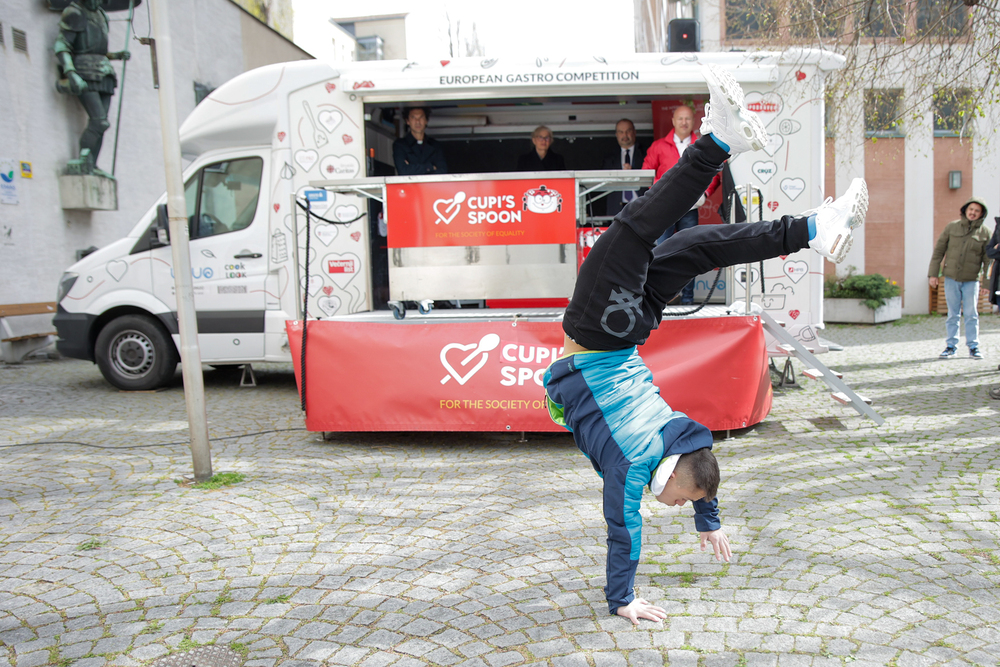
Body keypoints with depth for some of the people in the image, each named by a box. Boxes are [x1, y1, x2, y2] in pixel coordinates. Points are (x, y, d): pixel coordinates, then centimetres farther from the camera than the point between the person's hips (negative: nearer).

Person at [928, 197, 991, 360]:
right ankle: (951, 346, 12)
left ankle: (973, 347, 10)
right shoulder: (952, 227, 2)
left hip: (972, 280, 0)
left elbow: (987, 259, 3)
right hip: (951, 277, 0)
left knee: (971, 314, 2)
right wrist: (933, 274, -1)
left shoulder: (984, 233, 2)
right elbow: (938, 250, 4)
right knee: (953, 314, 5)